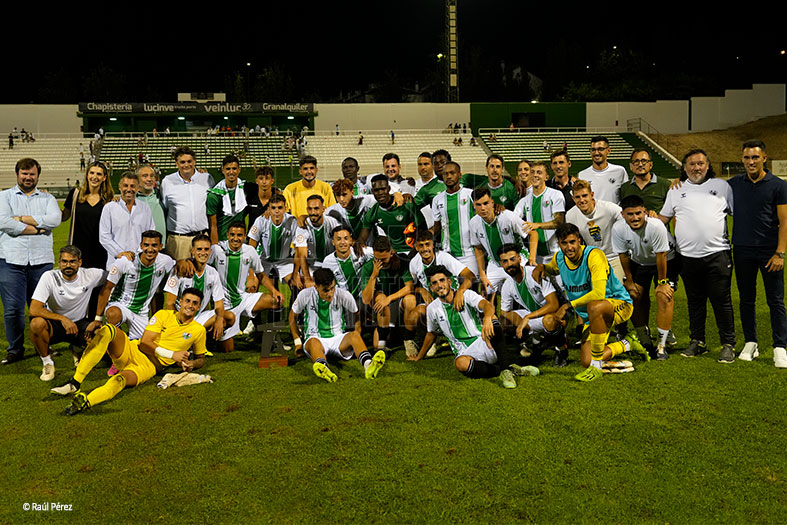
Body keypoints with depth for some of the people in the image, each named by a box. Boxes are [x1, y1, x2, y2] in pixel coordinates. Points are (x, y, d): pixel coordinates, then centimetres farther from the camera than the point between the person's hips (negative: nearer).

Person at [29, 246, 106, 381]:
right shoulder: (49, 277, -16)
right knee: (37, 323, -36)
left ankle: (80, 351, 13)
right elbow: (34, 310, -22)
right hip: (54, 324, -2)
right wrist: (62, 318, -25)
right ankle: (47, 361, -7)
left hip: (79, 324, 2)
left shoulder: (90, 275, -10)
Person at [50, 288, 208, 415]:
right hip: (132, 351, 2)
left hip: (150, 366, -2)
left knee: (120, 379, -36)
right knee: (108, 330, -28)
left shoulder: (198, 330, 9)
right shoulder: (164, 315, 9)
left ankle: (84, 403, -57)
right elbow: (144, 342, 0)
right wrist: (171, 354, -10)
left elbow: (201, 359, 20)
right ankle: (75, 383, -31)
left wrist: (191, 364, -3)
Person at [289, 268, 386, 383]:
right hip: (315, 338, -1)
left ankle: (368, 365, -63)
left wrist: (356, 340, 3)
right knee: (314, 342, -39)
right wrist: (297, 342, 8)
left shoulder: (344, 295, -5)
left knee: (354, 334, -33)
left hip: (338, 338, 1)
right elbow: (293, 315, 11)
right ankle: (323, 369, -71)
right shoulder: (305, 295, -5)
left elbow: (357, 315, 9)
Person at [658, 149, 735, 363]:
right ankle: (697, 341, 22)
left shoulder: (722, 186, 9)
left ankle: (728, 344, 9)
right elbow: (663, 218, 16)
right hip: (688, 256, 2)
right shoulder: (676, 190, 12)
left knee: (722, 300, 0)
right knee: (695, 301, 11)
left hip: (717, 254, -2)